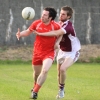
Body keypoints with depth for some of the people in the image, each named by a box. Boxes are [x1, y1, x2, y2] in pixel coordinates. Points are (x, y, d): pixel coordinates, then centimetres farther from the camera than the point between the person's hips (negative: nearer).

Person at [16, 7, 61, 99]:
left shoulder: (56, 26, -17)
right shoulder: (37, 23, -10)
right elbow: (28, 31, 4)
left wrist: (57, 43, -12)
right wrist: (20, 34, -14)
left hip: (49, 53, -3)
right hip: (37, 52, 3)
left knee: (45, 70, -24)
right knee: (36, 73, 16)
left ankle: (35, 91, -11)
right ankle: (35, 86, 49)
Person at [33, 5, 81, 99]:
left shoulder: (68, 25, -29)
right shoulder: (60, 23, -3)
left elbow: (56, 33, -44)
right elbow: (57, 35, 14)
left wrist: (40, 34, -45)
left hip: (72, 52, -8)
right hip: (62, 51, 8)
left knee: (62, 69, -26)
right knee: (59, 72, 9)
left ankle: (62, 89, -4)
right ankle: (61, 91, 30)